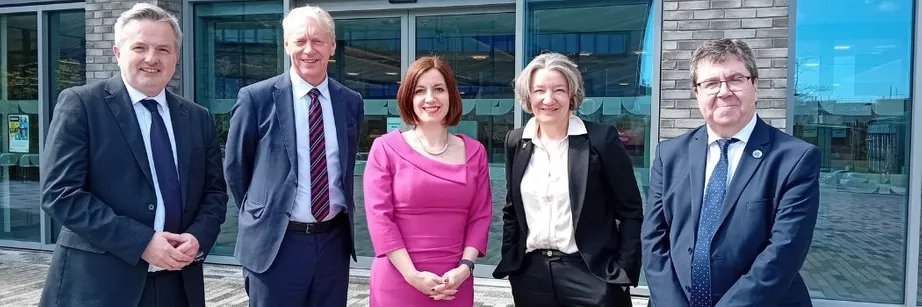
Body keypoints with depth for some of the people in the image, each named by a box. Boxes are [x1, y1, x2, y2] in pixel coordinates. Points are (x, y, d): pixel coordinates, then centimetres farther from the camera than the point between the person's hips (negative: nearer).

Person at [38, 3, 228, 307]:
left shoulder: (198, 118, 8)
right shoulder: (80, 104, -5)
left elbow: (215, 191, 10)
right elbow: (60, 193, -11)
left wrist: (198, 238, -9)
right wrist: (142, 242, -18)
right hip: (98, 281, -4)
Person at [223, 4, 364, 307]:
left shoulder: (351, 101, 4)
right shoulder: (257, 98, -6)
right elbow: (235, 167, 3)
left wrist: (342, 212, 13)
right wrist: (262, 216, 9)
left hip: (335, 241, 4)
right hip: (276, 242, -3)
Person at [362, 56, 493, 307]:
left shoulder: (474, 151, 5)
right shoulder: (386, 148, -3)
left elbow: (481, 215, 5)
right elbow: (379, 216, -8)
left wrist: (465, 267, -8)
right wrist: (413, 275, -14)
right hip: (398, 281, -2)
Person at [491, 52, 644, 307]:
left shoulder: (601, 139, -8)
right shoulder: (516, 142, 4)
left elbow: (630, 211, -5)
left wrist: (623, 272, -8)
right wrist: (509, 262, 7)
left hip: (589, 272, -3)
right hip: (530, 273, 4)